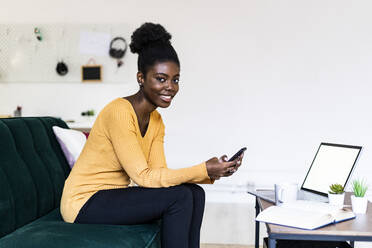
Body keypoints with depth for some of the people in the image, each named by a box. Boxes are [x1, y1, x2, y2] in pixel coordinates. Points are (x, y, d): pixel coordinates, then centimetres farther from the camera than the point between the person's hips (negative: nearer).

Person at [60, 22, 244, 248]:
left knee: (195, 193, -5)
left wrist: (212, 173, -14)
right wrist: (204, 170, -25)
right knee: (179, 196, -20)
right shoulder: (119, 112, -22)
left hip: (113, 196, 8)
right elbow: (143, 176, -24)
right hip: (84, 203, -8)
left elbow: (160, 173, -2)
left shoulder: (156, 120, 6)